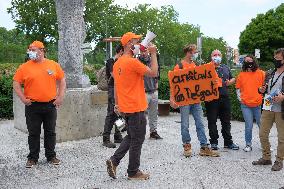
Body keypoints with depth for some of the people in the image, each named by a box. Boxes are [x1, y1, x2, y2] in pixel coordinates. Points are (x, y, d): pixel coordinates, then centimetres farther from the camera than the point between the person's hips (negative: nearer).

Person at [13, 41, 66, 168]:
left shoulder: (53, 65, 4)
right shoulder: (25, 67, 0)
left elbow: (62, 81, 9)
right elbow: (16, 83, 3)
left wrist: (60, 97, 1)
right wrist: (23, 98, -6)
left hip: (50, 105, 1)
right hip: (32, 106, -1)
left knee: (50, 132, 10)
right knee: (33, 133, 7)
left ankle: (51, 156, 23)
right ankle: (32, 158, 20)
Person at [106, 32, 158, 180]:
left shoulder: (117, 63, 11)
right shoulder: (133, 62, -17)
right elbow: (153, 73, -15)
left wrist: (117, 104, 21)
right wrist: (153, 54, -7)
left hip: (125, 107, 9)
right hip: (136, 108, -9)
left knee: (131, 137, 21)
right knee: (137, 140, 4)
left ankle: (114, 160, 13)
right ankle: (133, 172, 15)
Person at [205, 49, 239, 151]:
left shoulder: (226, 68, 17)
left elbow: (233, 79, 23)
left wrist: (229, 82, 2)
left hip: (224, 97, 4)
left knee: (226, 121, 10)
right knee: (212, 121, 2)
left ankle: (228, 142, 20)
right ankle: (214, 142, 13)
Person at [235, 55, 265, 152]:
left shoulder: (261, 73, 5)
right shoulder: (241, 75, 8)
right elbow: (238, 88, 16)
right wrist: (239, 97, 2)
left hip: (258, 104, 0)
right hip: (245, 105, 0)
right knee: (249, 126, 1)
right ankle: (248, 145, 16)